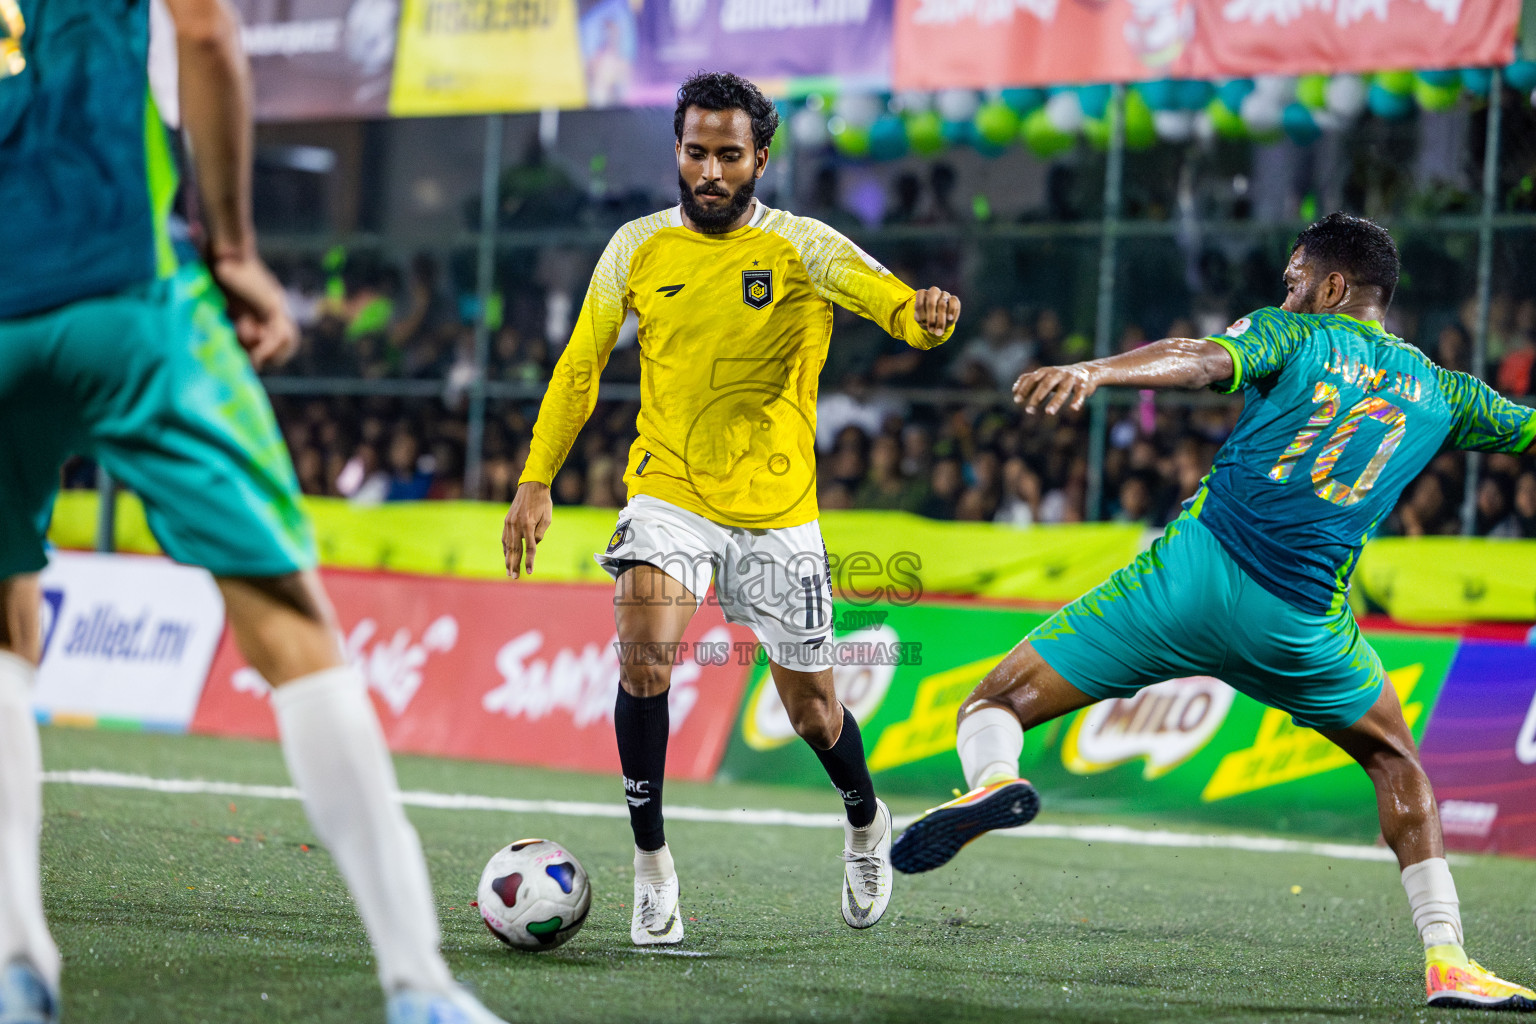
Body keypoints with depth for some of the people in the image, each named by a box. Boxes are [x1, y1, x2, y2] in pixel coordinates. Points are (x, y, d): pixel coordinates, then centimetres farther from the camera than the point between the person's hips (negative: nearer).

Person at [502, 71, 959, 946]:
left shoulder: (802, 248, -7)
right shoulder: (638, 249, 1)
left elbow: (890, 301, -25)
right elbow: (581, 366, 10)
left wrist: (925, 314, -48)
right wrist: (537, 481, 4)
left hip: (777, 511, -1)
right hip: (669, 495, 1)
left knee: (811, 708, 7)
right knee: (644, 653, -26)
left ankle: (867, 823, 40)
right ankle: (652, 860, -11)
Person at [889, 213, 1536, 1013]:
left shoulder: (1296, 336, 7)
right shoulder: (1441, 392, 16)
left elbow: (1203, 360, -14)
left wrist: (1091, 370, -30)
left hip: (1189, 578, -2)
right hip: (1300, 623, 3)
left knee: (990, 707, 4)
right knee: (1396, 764, 28)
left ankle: (992, 780, -32)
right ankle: (1447, 961, 16)